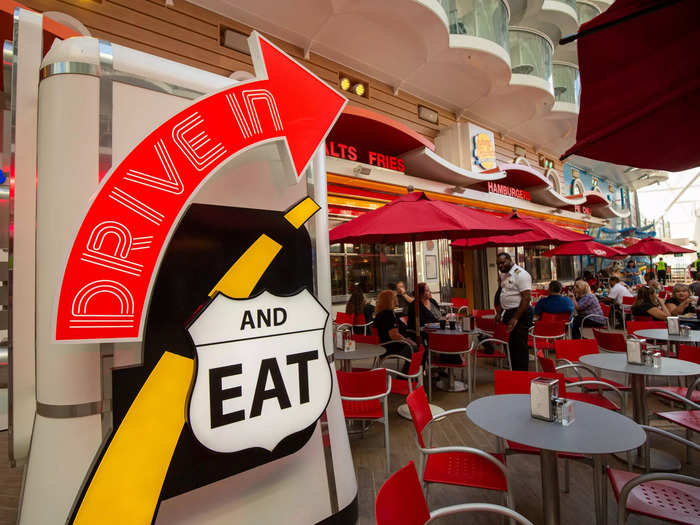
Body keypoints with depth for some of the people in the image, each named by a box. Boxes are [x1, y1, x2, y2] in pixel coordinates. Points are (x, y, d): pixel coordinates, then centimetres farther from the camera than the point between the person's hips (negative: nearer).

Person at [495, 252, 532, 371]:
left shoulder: (520, 274, -14)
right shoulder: (504, 274, 14)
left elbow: (526, 298, -19)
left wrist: (515, 318, -21)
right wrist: (499, 310, 14)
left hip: (520, 313, -9)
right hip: (508, 313, 9)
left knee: (520, 346, -4)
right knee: (512, 345, 14)